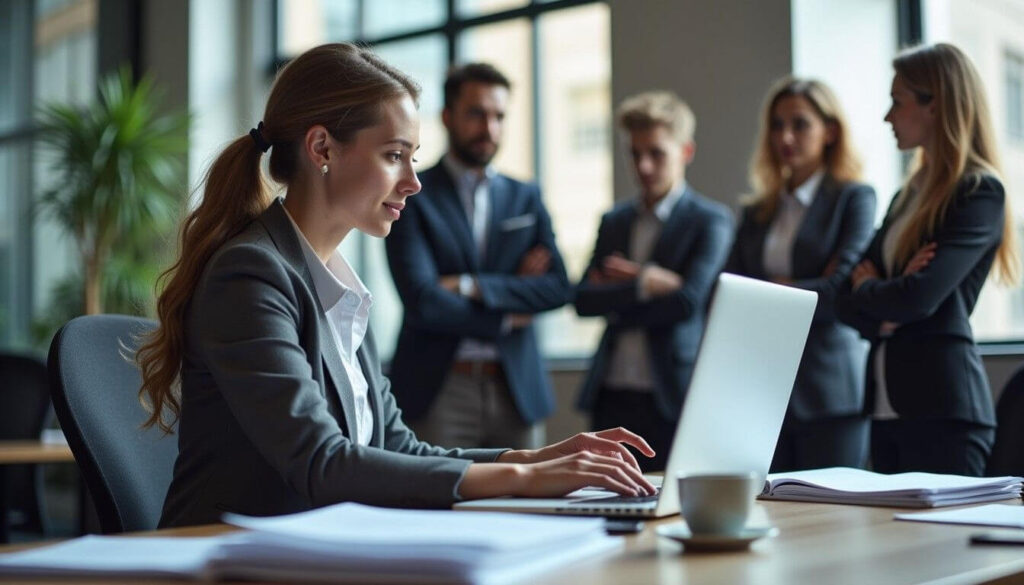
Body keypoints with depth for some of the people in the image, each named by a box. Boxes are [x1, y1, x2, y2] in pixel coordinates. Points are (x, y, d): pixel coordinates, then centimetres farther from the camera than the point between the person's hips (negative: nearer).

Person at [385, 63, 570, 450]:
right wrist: (507, 318, -2)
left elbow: (559, 287, 1)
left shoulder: (526, 198, 14)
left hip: (518, 390, 4)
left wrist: (471, 286, -11)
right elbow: (422, 301, -12)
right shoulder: (412, 196, 0)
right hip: (437, 391, -4)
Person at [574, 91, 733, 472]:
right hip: (612, 397, 4)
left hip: (671, 398, -4)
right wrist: (640, 284, -12)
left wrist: (615, 300, -5)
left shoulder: (711, 221, 0)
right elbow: (582, 300, 3)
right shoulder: (614, 221, 15)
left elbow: (687, 301, -13)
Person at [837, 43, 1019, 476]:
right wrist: (882, 315, -9)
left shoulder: (979, 193, -8)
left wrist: (866, 290, 1)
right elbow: (849, 304, 12)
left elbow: (920, 298, -19)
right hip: (888, 405, 8)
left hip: (942, 408, -8)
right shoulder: (910, 194, 16)